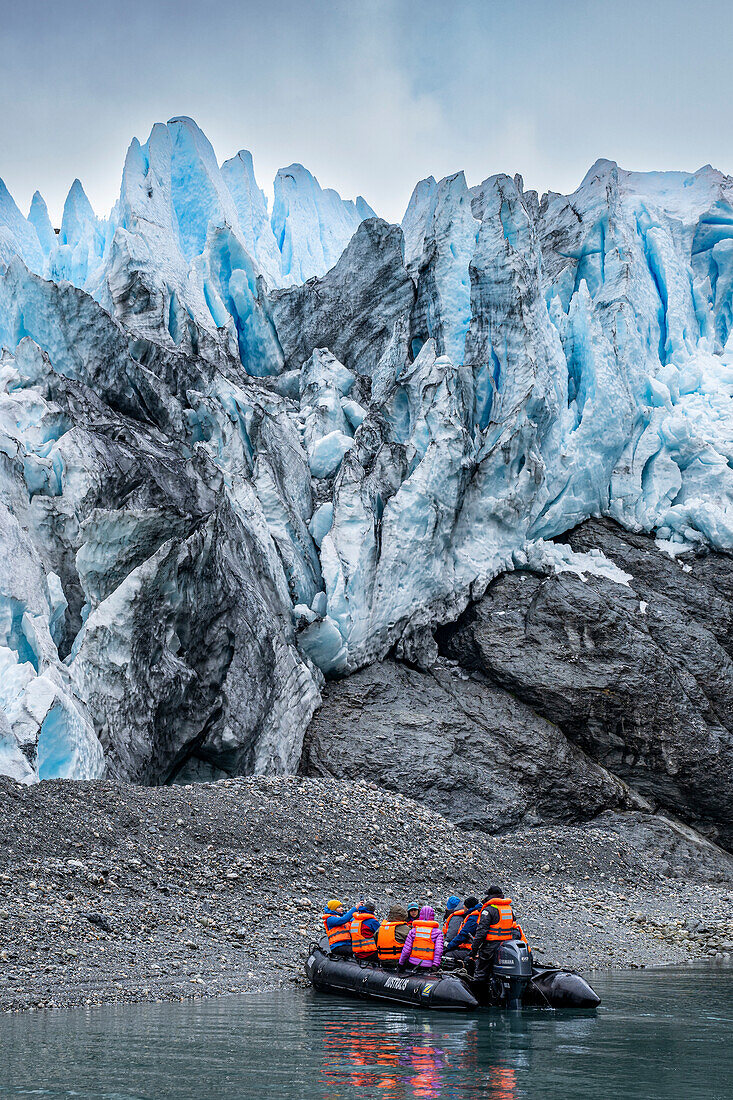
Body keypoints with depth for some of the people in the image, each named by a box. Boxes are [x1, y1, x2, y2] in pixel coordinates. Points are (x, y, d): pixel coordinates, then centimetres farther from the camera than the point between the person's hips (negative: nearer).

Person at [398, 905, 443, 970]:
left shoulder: (413, 930, 7)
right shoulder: (437, 932, 4)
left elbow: (406, 950, 4)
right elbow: (438, 950, -7)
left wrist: (401, 963, 14)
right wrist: (435, 965, -8)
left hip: (414, 963, 2)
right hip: (428, 966, -1)